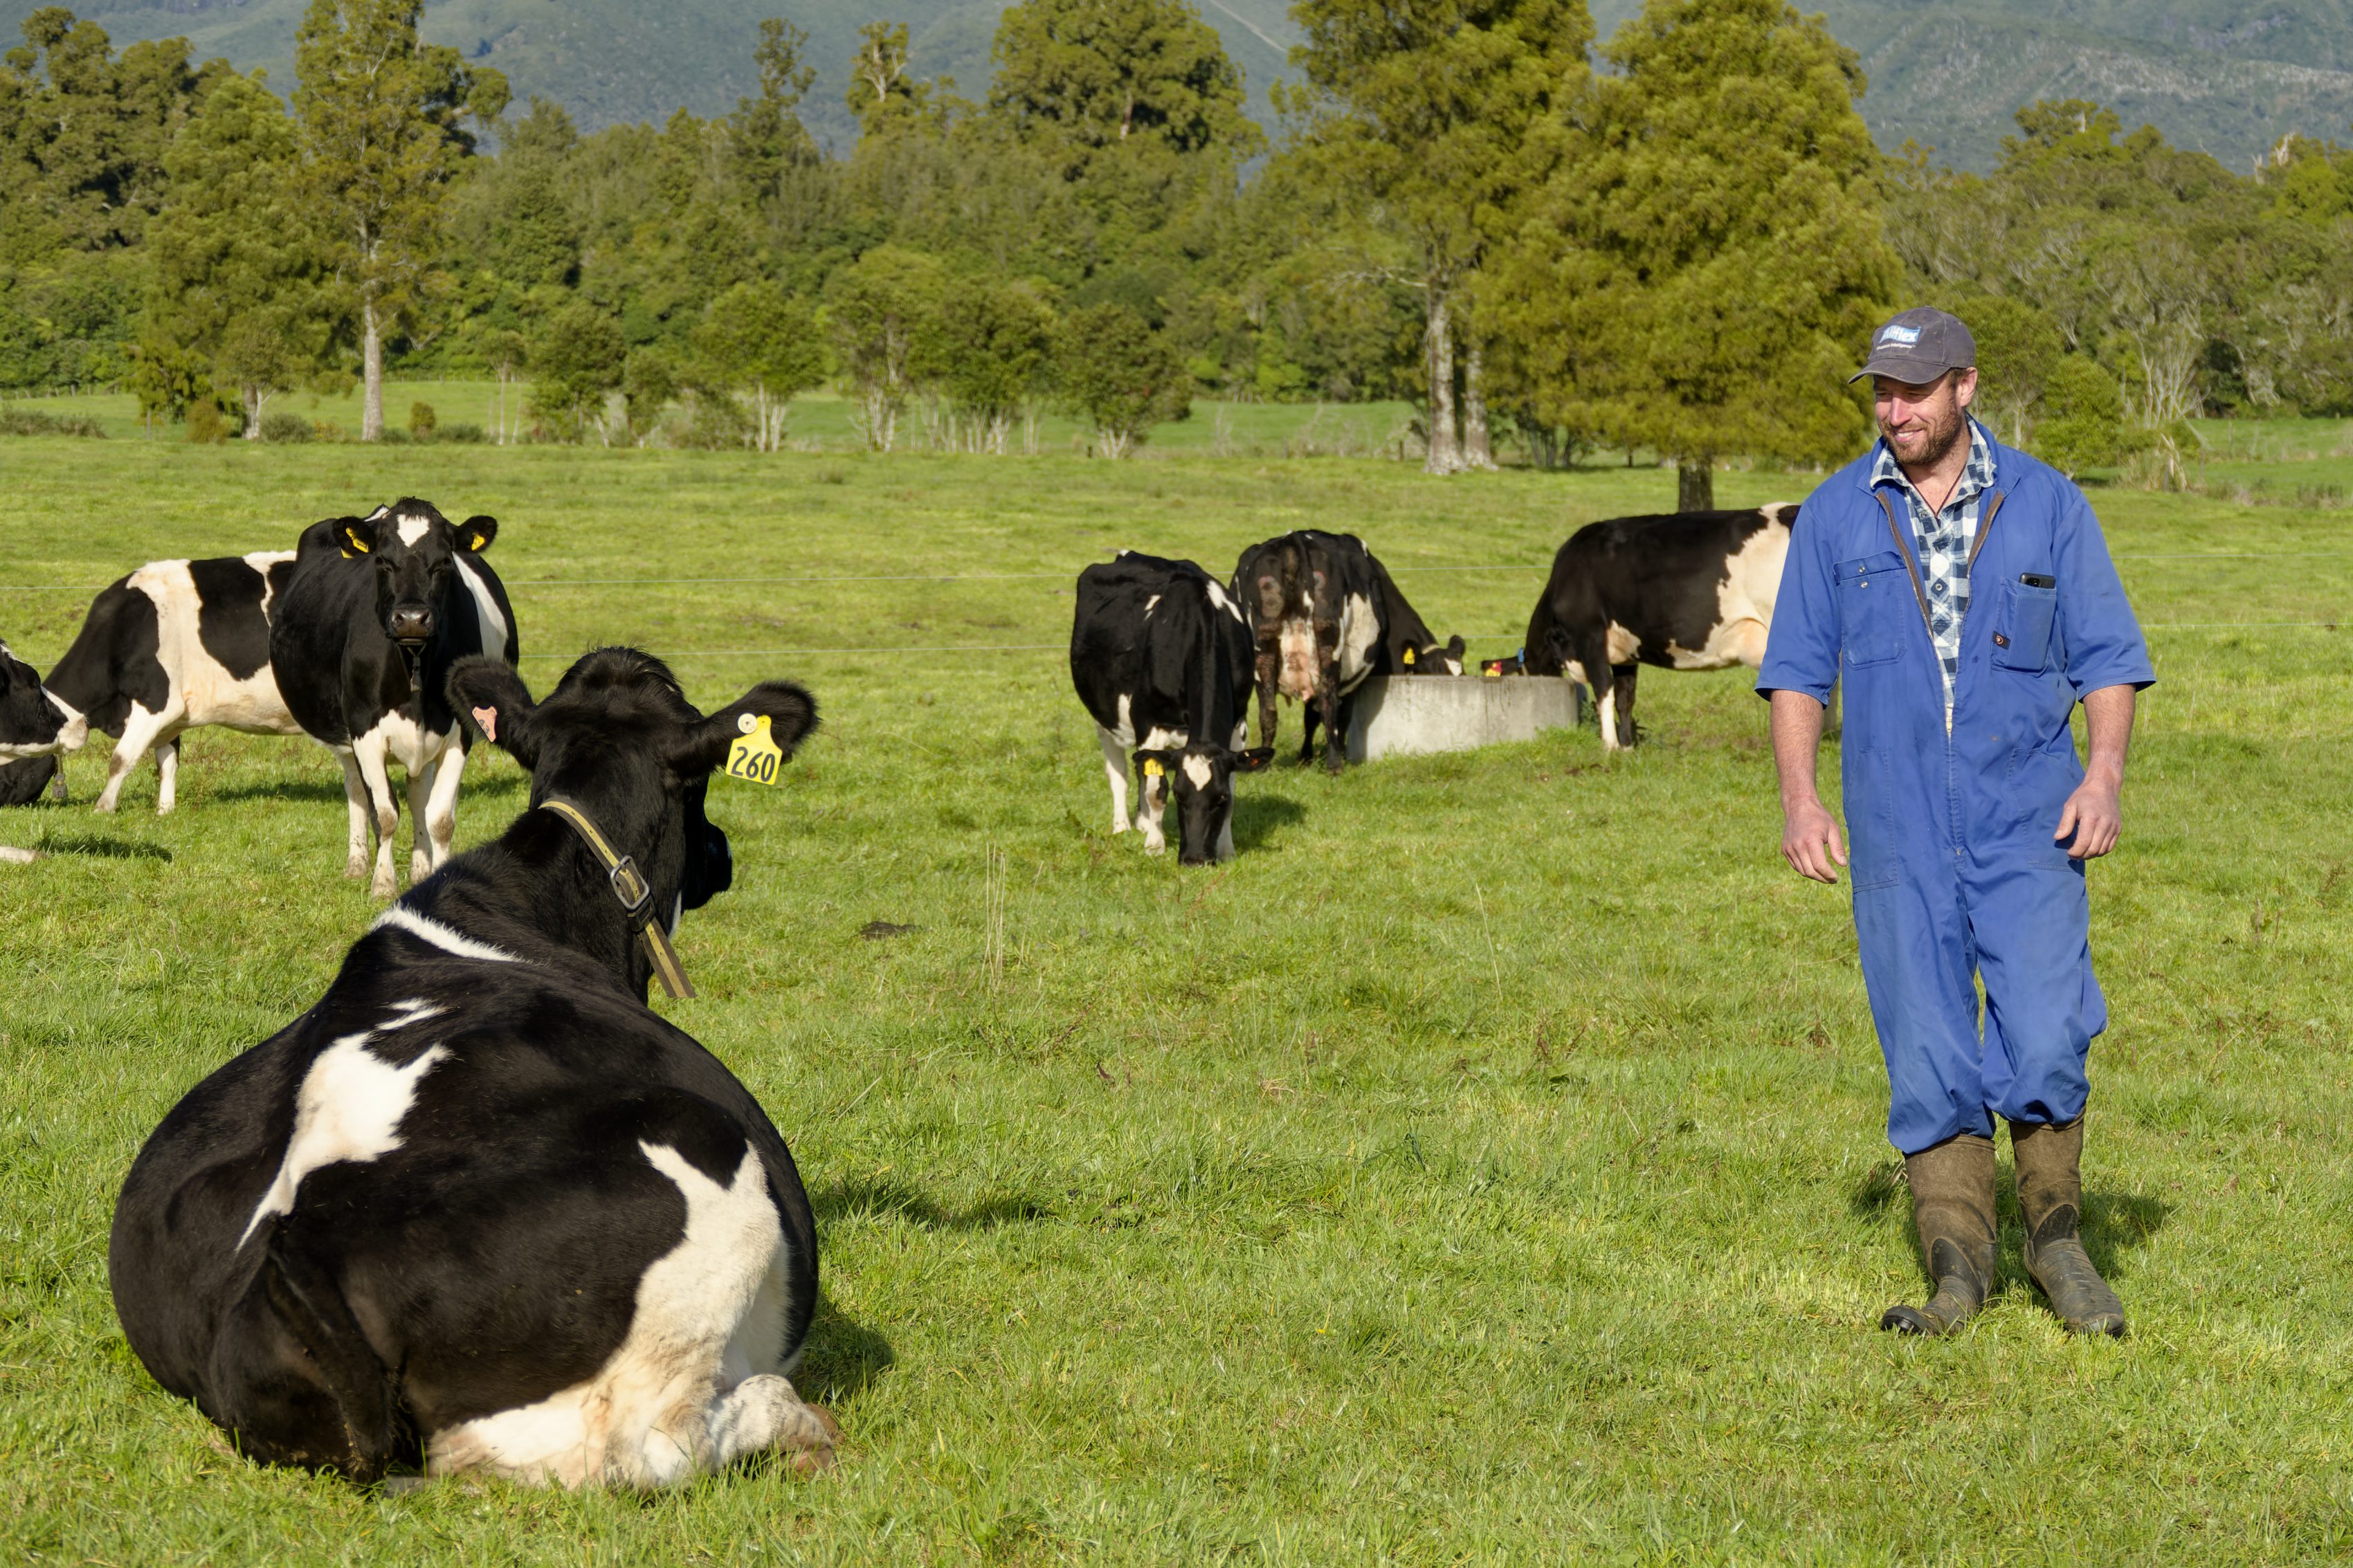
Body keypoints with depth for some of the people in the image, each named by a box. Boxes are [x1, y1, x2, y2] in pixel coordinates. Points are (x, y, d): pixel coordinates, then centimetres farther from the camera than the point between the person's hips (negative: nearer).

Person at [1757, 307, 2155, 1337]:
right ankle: (1957, 1270, 7)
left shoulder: (2047, 507, 5)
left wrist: (2106, 772, -10)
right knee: (1928, 1057, -1)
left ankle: (2056, 1239, 8)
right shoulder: (1836, 516, 7)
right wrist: (1798, 796, -2)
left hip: (2026, 823, -1)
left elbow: (2108, 657, 6)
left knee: (2045, 1040, -12)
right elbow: (1796, 670, 10)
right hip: (1897, 832, 1)